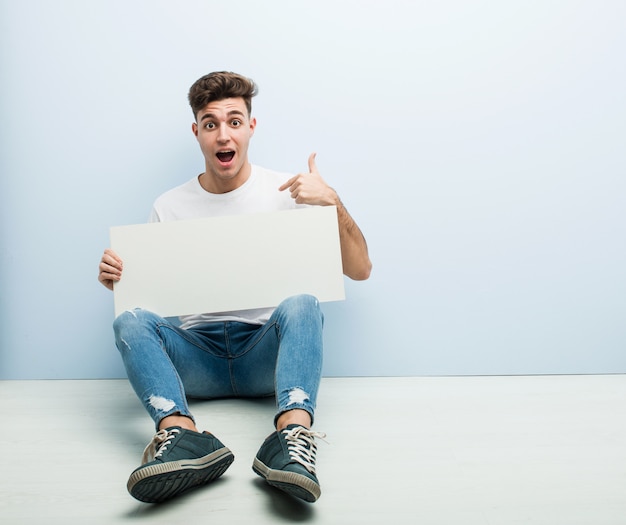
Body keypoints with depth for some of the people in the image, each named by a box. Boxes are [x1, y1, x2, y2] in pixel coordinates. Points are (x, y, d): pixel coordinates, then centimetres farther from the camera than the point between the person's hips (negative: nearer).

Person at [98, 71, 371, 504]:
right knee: (130, 320, -25)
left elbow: (360, 270, 0)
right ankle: (182, 437, -45)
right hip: (197, 353, 2)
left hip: (266, 353, -1)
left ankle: (293, 437, -49)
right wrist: (117, 277, -10)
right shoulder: (169, 206, 9)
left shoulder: (288, 192, 4)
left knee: (301, 304, -32)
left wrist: (333, 202, -14)